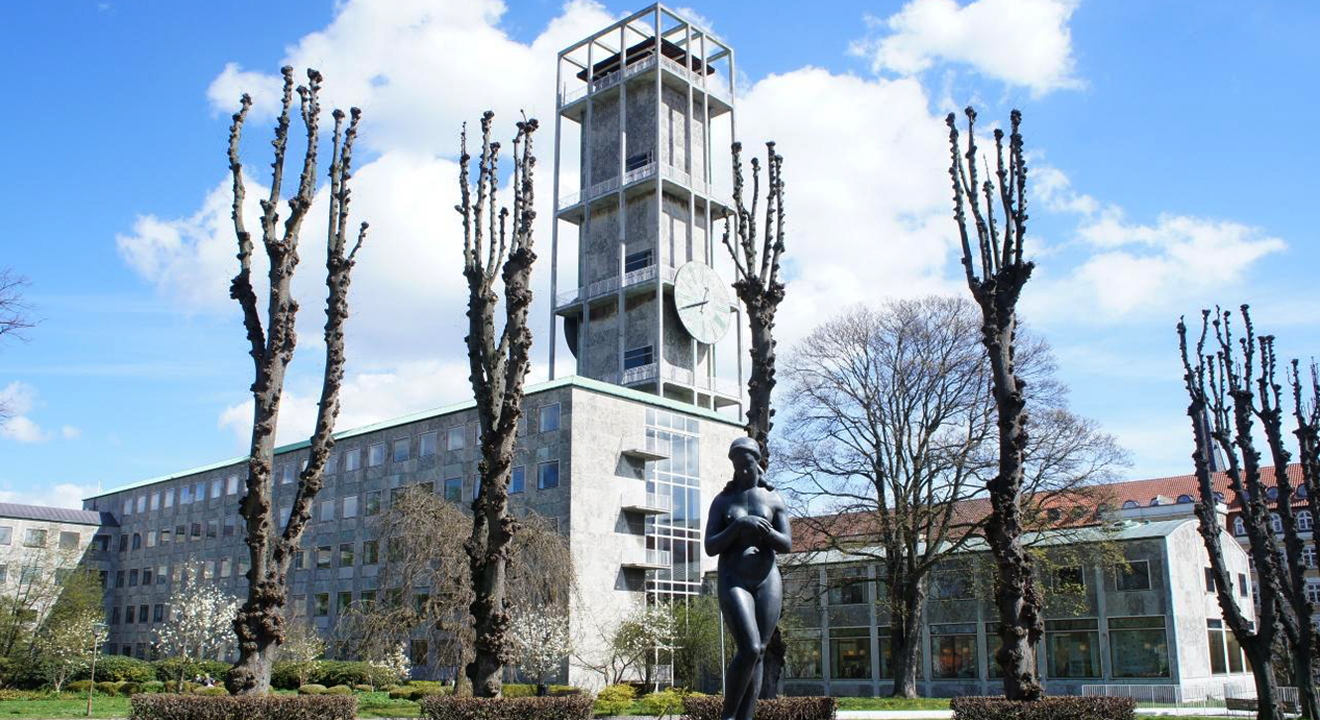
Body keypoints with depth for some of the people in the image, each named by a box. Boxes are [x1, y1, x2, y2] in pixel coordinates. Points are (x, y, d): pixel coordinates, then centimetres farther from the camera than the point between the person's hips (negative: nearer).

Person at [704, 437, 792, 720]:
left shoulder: (774, 499, 7)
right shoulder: (722, 501, 4)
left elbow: (787, 545, 1)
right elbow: (710, 548, -4)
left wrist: (766, 531, -21)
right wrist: (738, 526, -19)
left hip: (767, 582, 3)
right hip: (733, 582, -3)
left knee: (758, 654, -1)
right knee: (749, 649, -19)